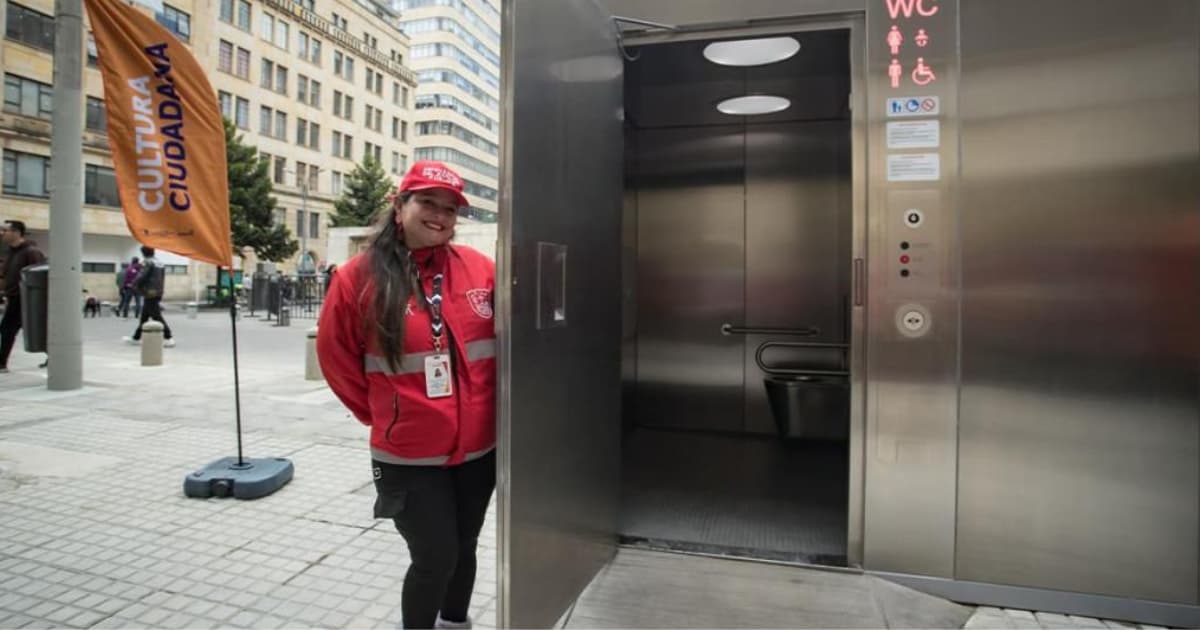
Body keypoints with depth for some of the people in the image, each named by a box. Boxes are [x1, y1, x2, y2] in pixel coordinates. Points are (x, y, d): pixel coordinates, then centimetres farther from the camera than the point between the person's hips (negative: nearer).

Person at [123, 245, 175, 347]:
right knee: (144, 317, 17)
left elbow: (140, 277, -16)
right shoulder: (159, 263, 15)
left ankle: (168, 339, -13)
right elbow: (162, 279, 18)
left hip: (150, 294, -9)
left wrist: (135, 284, 3)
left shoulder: (147, 262, -10)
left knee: (157, 317, -9)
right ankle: (136, 338, 26)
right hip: (158, 294, 9)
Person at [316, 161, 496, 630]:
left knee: (463, 549, 20)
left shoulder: (480, 269, -4)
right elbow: (336, 356, 2)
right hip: (409, 456, -3)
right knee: (435, 559, 3)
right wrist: (380, 413, 4)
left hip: (479, 448, 3)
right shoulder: (359, 277, -9)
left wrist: (489, 408, 6)